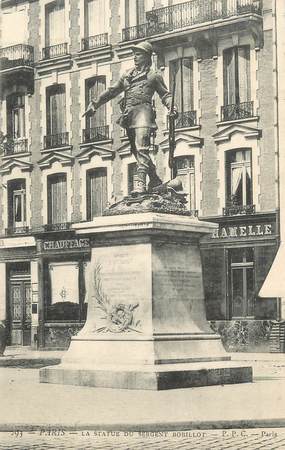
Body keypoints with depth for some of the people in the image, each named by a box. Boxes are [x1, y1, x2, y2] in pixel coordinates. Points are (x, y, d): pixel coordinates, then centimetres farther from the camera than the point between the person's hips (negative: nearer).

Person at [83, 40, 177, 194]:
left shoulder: (154, 75, 11)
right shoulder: (127, 75, 24)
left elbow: (165, 95, 9)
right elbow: (112, 92, 29)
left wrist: (171, 106, -12)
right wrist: (94, 104, 23)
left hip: (143, 110, -6)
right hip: (128, 114, 6)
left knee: (141, 148, -20)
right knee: (136, 150, 7)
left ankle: (140, 182, -30)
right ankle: (155, 181, 19)